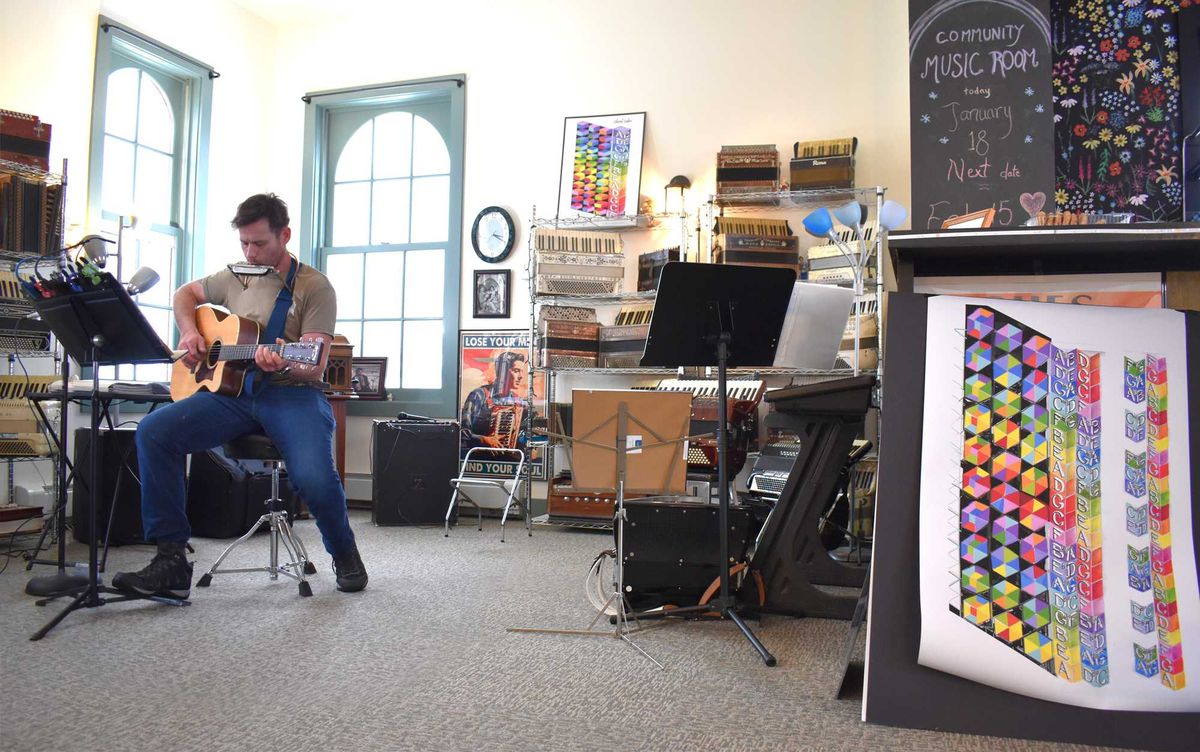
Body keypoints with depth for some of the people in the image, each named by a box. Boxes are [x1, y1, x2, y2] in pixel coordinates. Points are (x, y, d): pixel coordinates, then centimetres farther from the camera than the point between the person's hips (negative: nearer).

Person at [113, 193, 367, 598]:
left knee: (314, 476, -32)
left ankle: (345, 555, 2)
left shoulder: (314, 287, -2)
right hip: (233, 391, 5)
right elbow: (185, 293, 32)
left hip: (292, 394, -5)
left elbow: (314, 366, -10)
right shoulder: (235, 278, 14)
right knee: (153, 431, -20)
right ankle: (171, 558, -12)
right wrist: (189, 332, 11)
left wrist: (285, 366, -33)